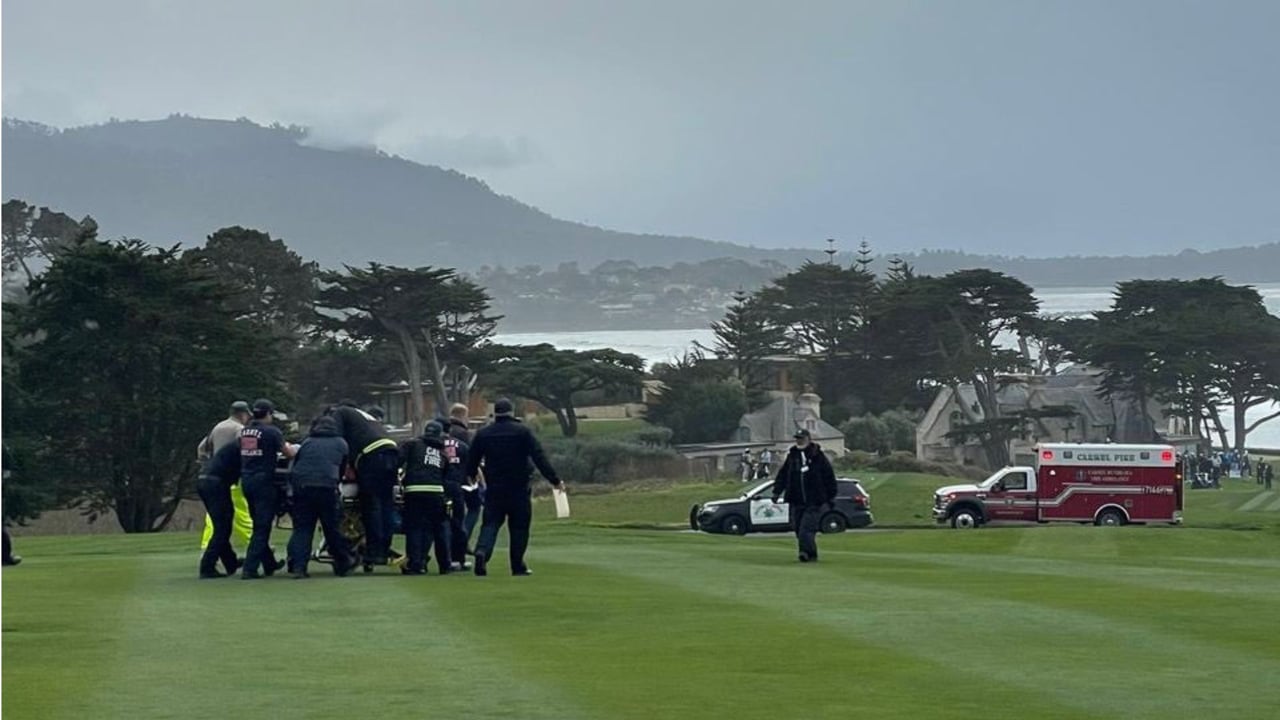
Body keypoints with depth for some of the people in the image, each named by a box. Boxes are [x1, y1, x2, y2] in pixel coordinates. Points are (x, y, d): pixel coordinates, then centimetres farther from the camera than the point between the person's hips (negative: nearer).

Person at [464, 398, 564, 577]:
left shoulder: (483, 434, 5)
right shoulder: (522, 432, -4)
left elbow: (472, 460, 14)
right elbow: (539, 458, -10)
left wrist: (470, 477, 34)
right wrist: (555, 480, -9)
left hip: (494, 489, 2)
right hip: (518, 489, -2)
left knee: (490, 523, 3)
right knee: (519, 527, 7)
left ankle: (482, 551, -24)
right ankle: (518, 566, 8)